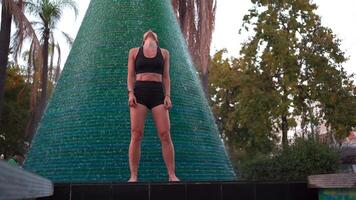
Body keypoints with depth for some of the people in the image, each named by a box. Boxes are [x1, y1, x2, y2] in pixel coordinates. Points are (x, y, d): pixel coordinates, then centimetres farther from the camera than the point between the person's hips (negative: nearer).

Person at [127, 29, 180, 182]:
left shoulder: (164, 53, 17)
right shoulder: (134, 52, 16)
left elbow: (166, 77, 13)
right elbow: (131, 75, 10)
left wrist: (168, 96, -1)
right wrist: (130, 93, -6)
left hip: (158, 94, 1)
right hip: (139, 93, 0)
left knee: (165, 135, -8)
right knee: (136, 135, -9)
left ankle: (172, 175, -3)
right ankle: (133, 177, -5)